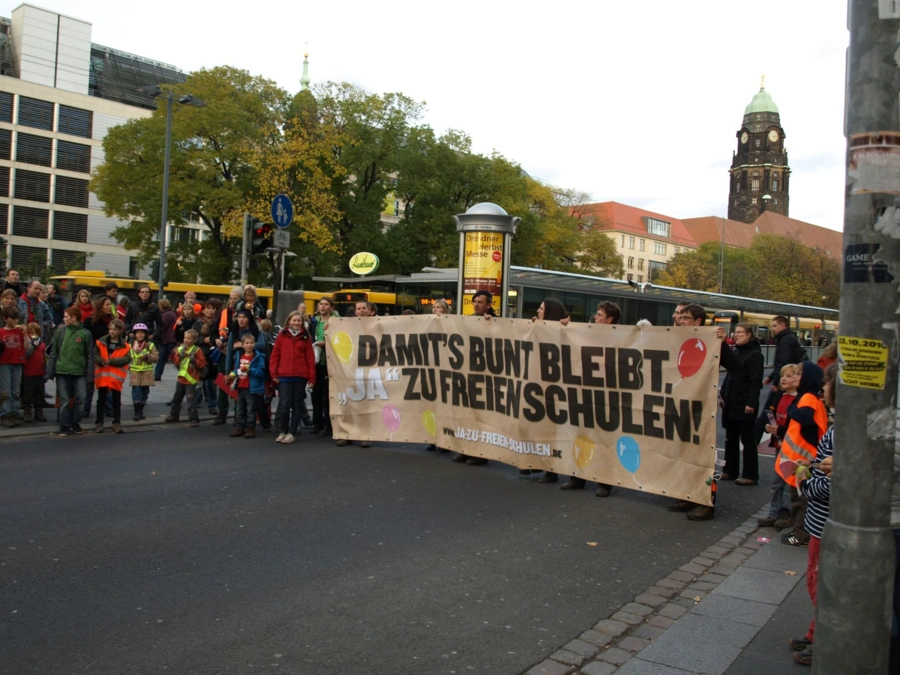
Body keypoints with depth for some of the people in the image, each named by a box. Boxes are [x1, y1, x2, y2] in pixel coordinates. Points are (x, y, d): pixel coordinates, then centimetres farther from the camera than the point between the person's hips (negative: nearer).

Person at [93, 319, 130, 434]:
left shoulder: (124, 346, -3)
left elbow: (127, 359, -12)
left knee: (116, 401, 6)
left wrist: (111, 361, -20)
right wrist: (101, 361, -20)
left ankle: (117, 423, 12)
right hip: (102, 376, 1)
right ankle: (99, 423, 15)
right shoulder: (101, 342, 1)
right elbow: (95, 354, -1)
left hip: (116, 377, -1)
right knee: (101, 400, 9)